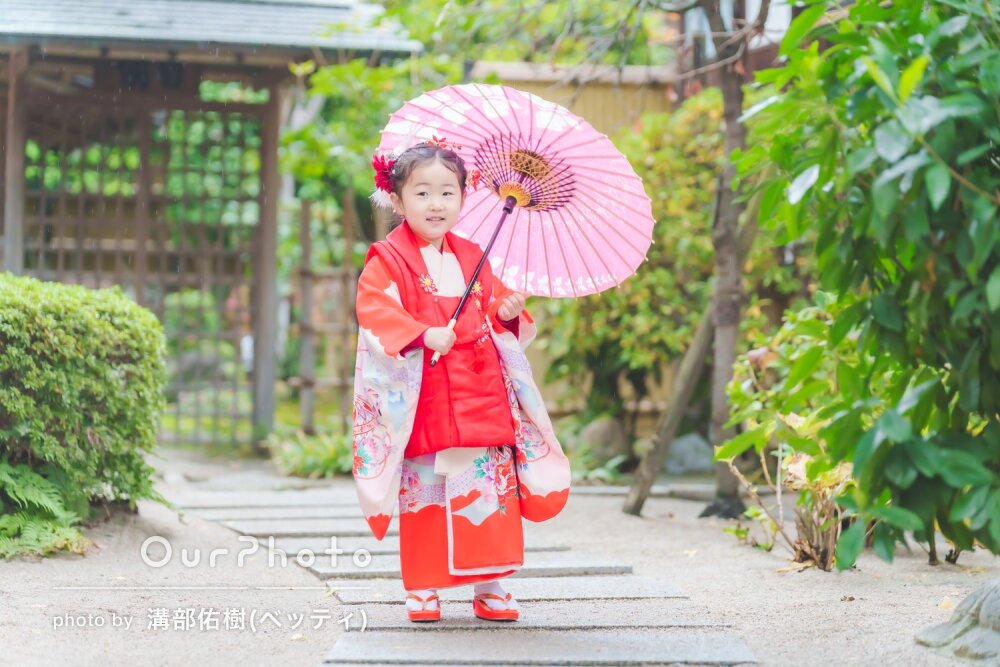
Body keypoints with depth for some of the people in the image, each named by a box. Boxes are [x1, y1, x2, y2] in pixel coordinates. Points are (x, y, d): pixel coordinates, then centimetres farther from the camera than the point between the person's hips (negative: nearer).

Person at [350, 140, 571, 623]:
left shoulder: (471, 257, 15)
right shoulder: (388, 260, -3)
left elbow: (492, 306, 24)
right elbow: (375, 311, -16)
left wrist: (509, 314, 1)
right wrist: (423, 335, -28)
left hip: (482, 398, 5)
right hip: (425, 404, -5)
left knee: (491, 490, 3)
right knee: (425, 492, 0)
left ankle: (490, 586, 12)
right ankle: (422, 588, 11)